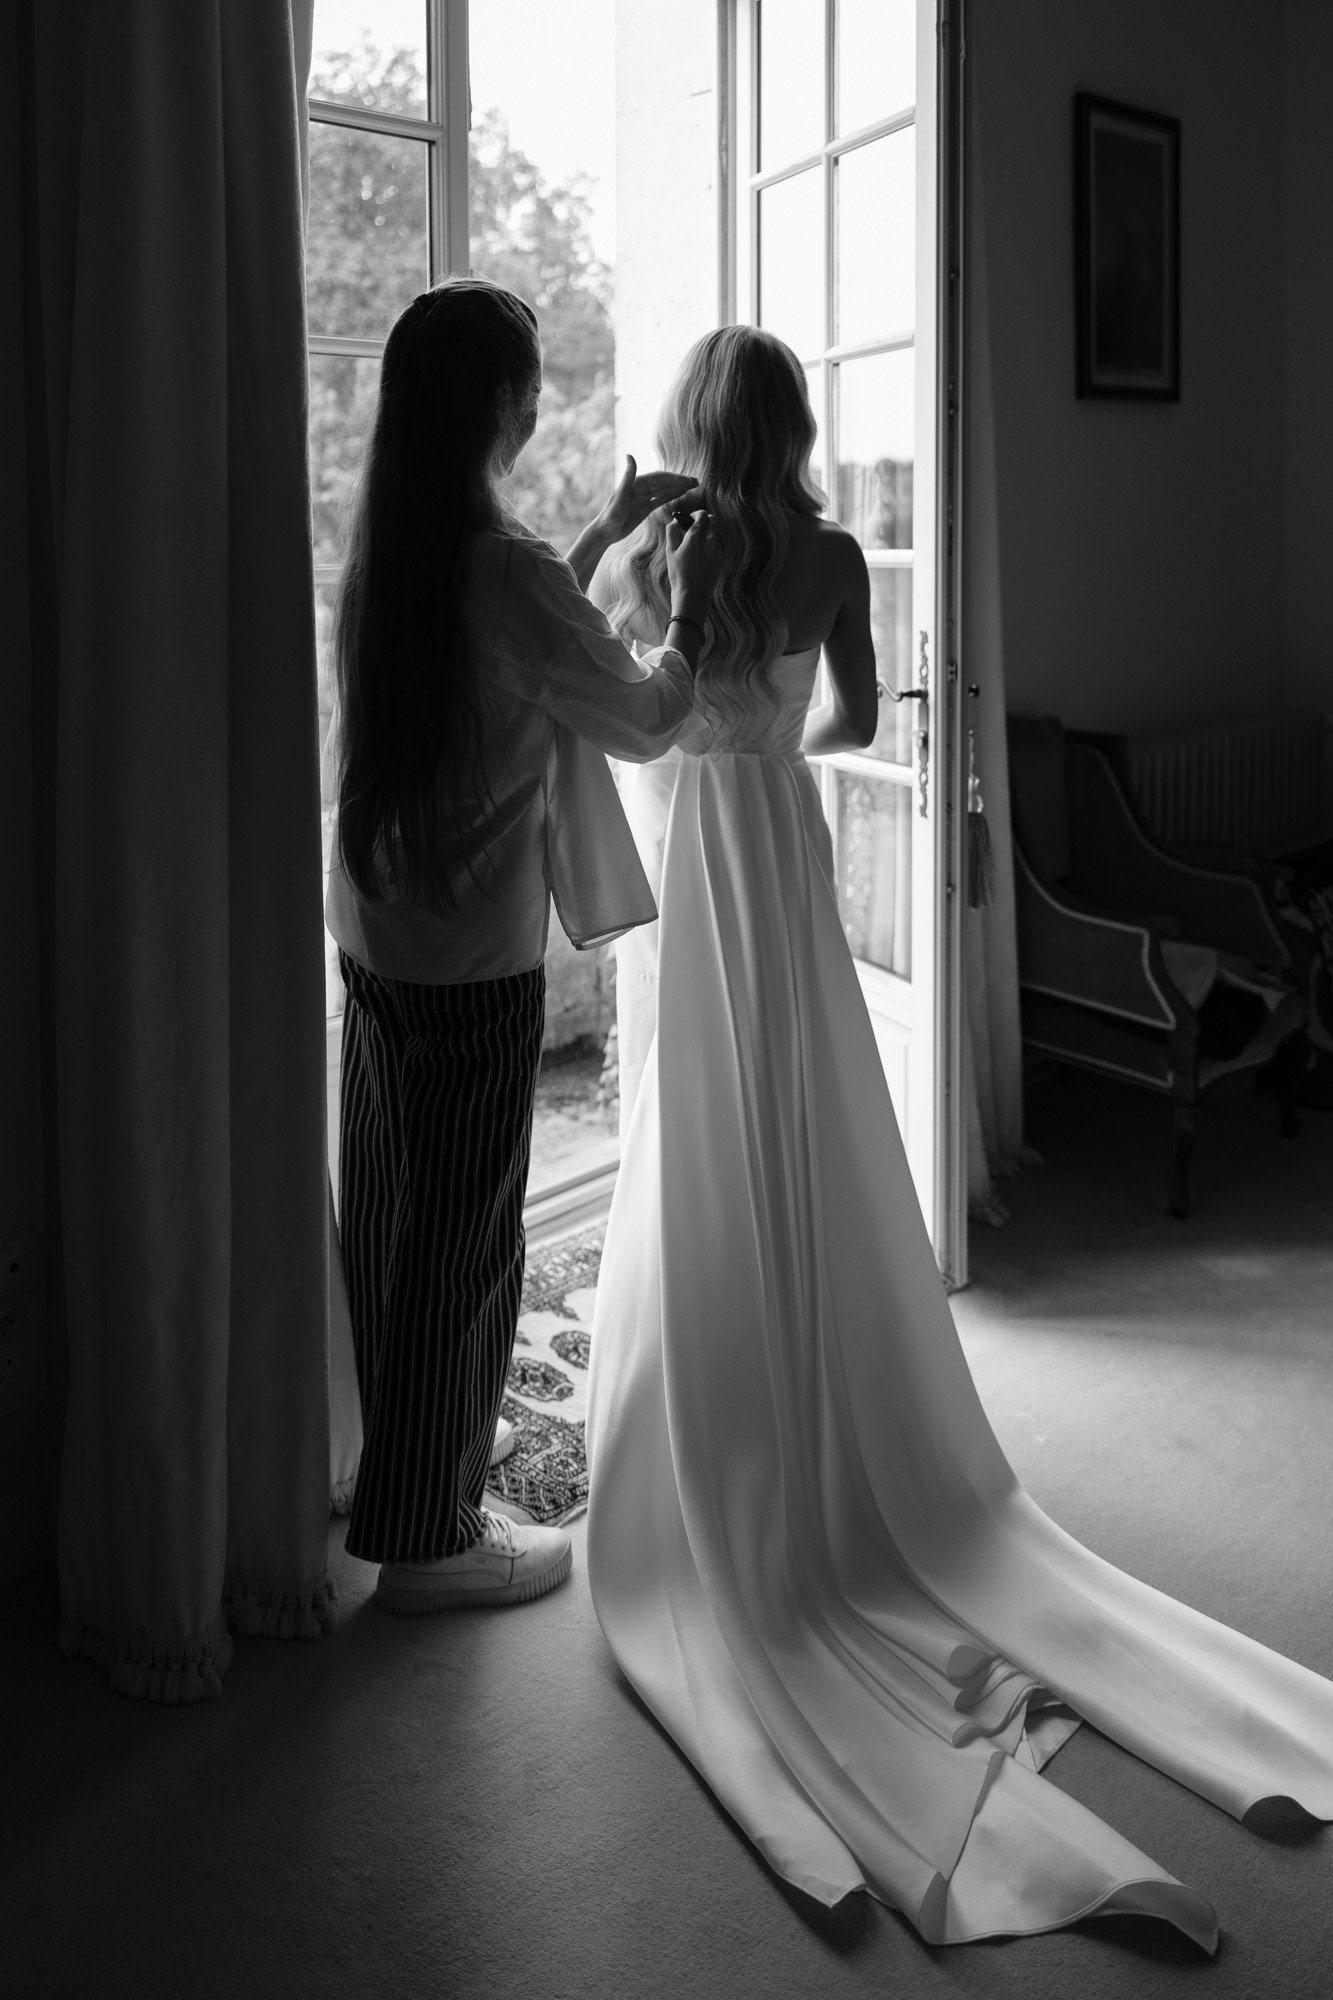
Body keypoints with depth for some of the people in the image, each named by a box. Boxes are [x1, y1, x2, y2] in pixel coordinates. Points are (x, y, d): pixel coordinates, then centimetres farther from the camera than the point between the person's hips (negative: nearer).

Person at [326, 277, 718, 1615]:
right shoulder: (505, 571, -20)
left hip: (371, 936, 9)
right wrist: (688, 601, 7)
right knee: (466, 1241, 3)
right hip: (474, 962, -9)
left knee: (390, 1218, 19)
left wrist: (602, 536, 22)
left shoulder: (387, 550, 5)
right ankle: (430, 1540, 17)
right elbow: (643, 722, -8)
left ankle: (394, 1488, 36)